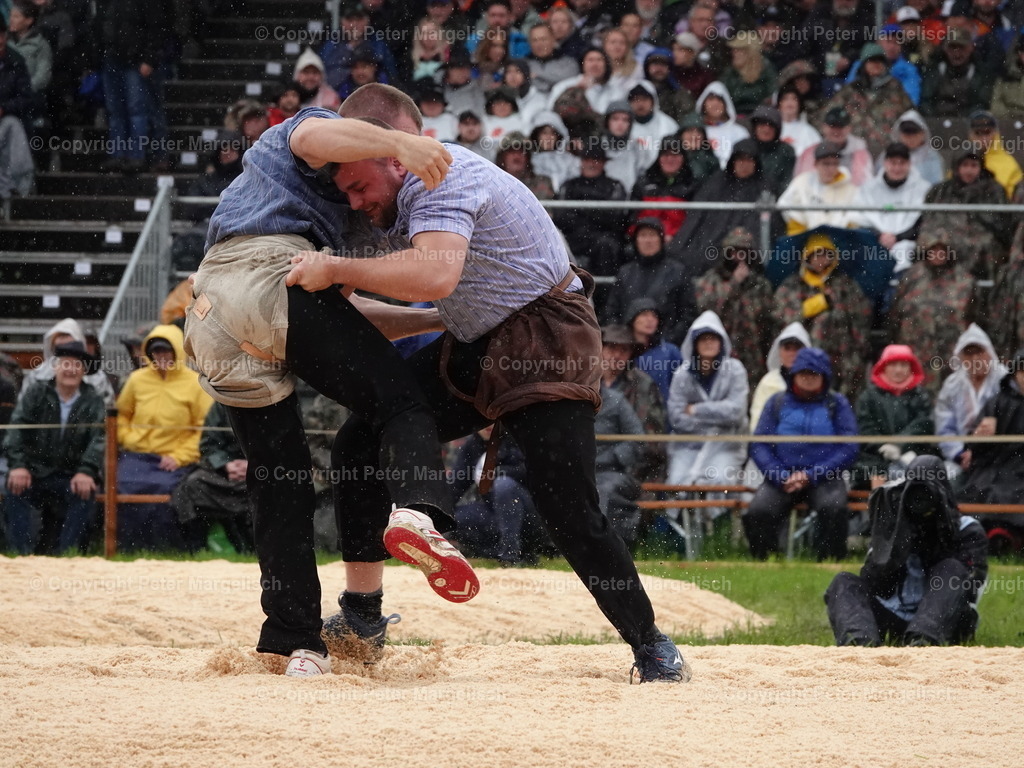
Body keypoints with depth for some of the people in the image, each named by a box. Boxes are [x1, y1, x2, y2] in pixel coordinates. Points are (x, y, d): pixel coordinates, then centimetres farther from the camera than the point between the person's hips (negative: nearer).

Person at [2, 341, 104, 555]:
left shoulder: (93, 402, 7)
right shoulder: (36, 394, 6)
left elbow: (99, 438, -8)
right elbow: (16, 428, -6)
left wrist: (86, 472, -27)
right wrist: (17, 464, -24)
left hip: (71, 476, 0)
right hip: (34, 471, 0)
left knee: (85, 492, -31)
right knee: (14, 487, -30)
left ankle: (66, 553, -26)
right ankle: (21, 552, -30)